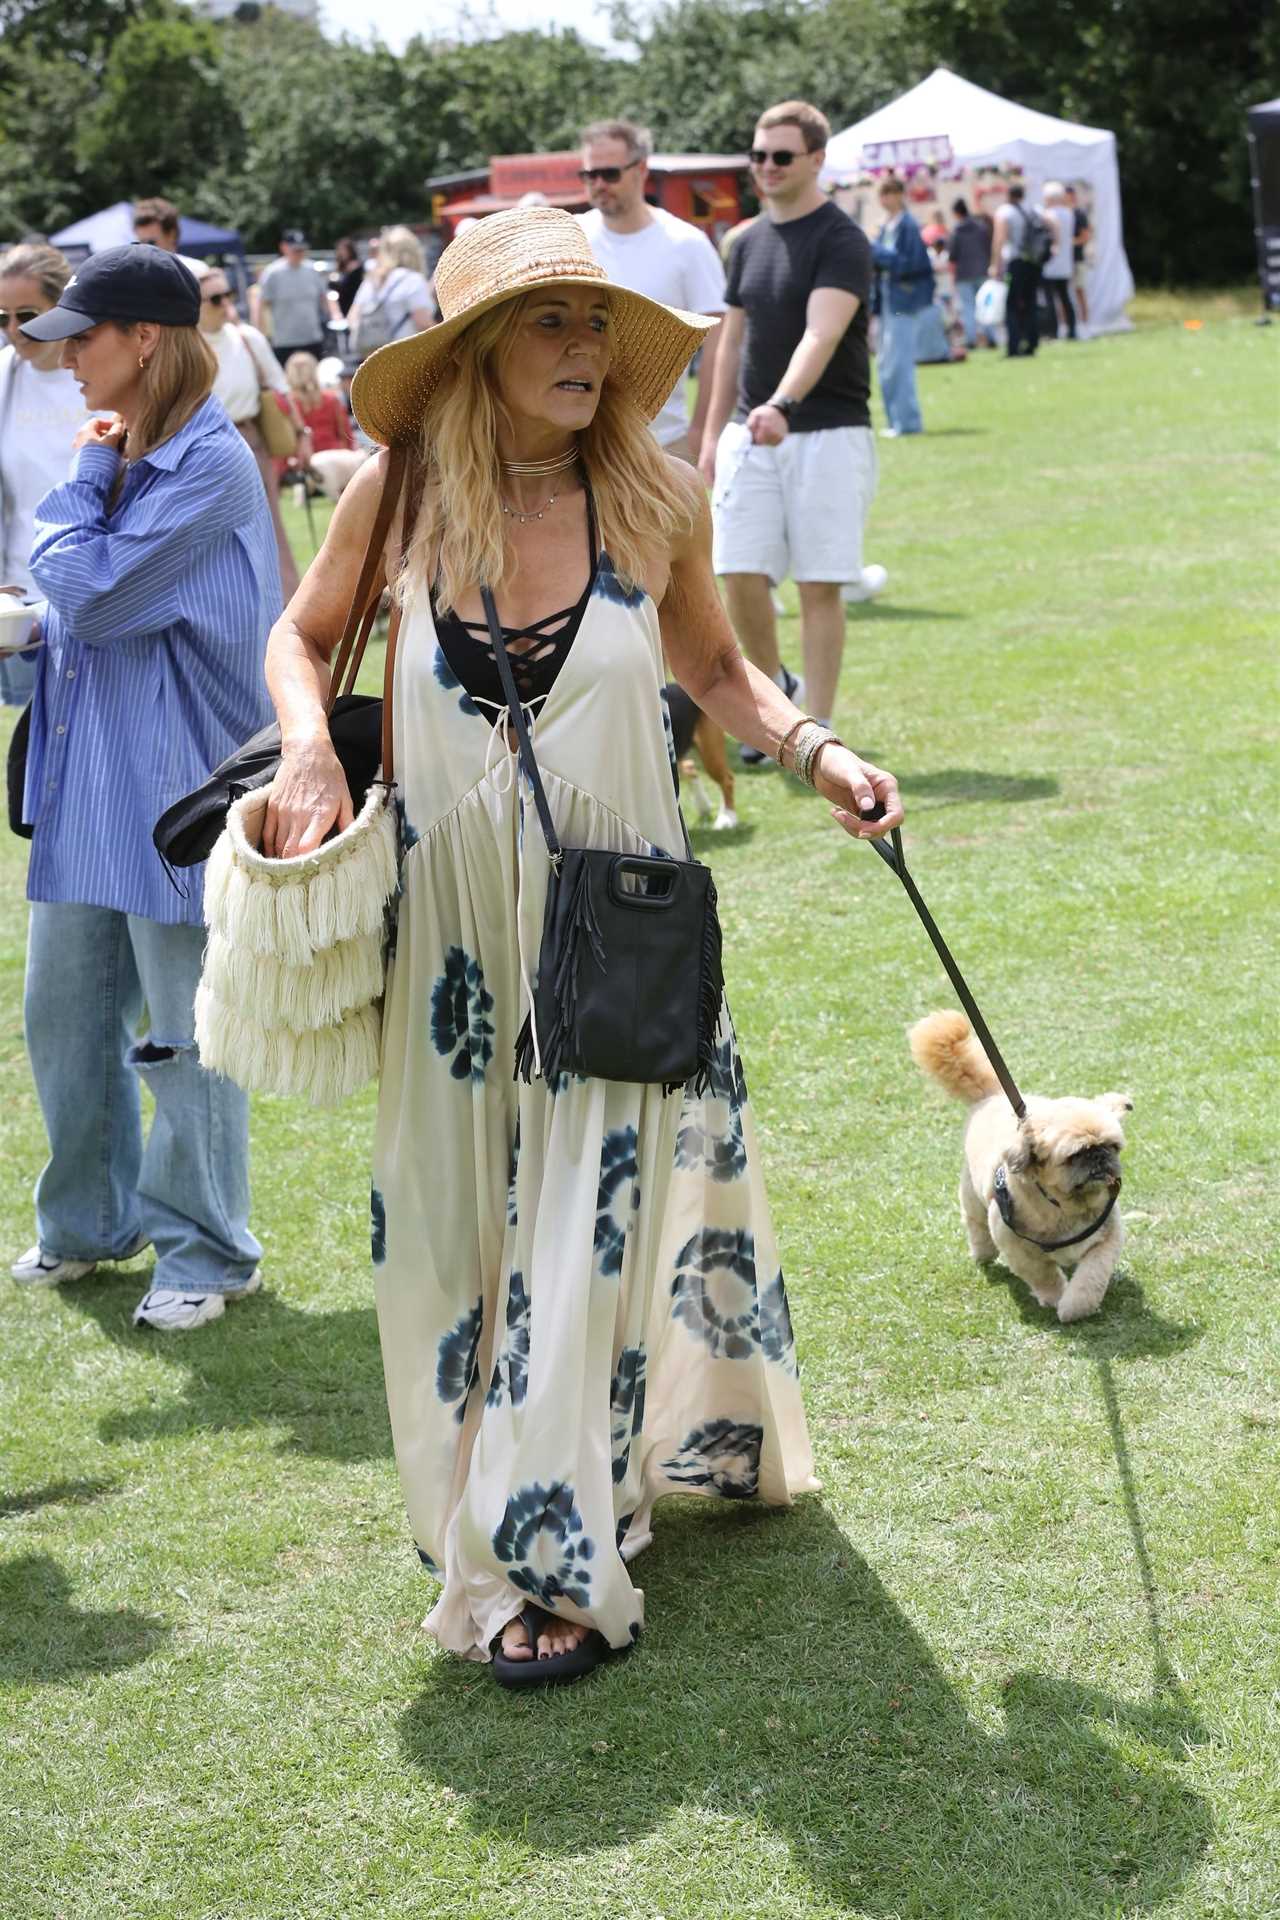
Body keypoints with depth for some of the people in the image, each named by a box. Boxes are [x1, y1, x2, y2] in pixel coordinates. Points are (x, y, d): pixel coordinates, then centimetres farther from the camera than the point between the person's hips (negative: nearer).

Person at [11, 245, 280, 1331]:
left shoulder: (211, 465, -16)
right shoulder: (117, 452, 11)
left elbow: (94, 592, -20)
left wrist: (78, 487, -6)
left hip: (174, 786, -9)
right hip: (87, 778, 9)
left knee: (185, 1032, 3)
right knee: (64, 1013, 16)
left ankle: (206, 1250, 17)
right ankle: (91, 1221, 32)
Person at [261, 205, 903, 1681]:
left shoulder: (656, 496, -6)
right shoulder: (398, 493, -6)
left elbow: (713, 666, 11)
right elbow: (301, 638, 10)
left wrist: (813, 750, -5)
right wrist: (308, 748, -9)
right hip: (448, 913, 1)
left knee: (588, 1221, 0)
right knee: (447, 1218, 10)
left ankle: (556, 1556, 13)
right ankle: (473, 1534, 31)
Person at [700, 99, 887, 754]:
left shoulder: (841, 242, -10)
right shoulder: (748, 241, 13)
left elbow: (821, 333, -25)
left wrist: (782, 404, -41)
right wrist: (713, 433, 15)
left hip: (828, 434, -5)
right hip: (749, 433, 6)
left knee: (818, 587, -3)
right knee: (741, 576, -2)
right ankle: (774, 690, 22)